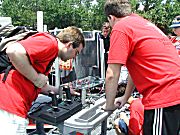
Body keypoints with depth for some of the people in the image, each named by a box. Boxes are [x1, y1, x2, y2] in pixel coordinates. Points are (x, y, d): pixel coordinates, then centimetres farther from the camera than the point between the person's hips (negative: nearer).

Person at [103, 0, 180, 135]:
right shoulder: (143, 23, 19)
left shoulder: (120, 27, -7)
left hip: (163, 97, -9)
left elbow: (112, 75, -11)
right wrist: (125, 97, 30)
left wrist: (109, 106, 4)